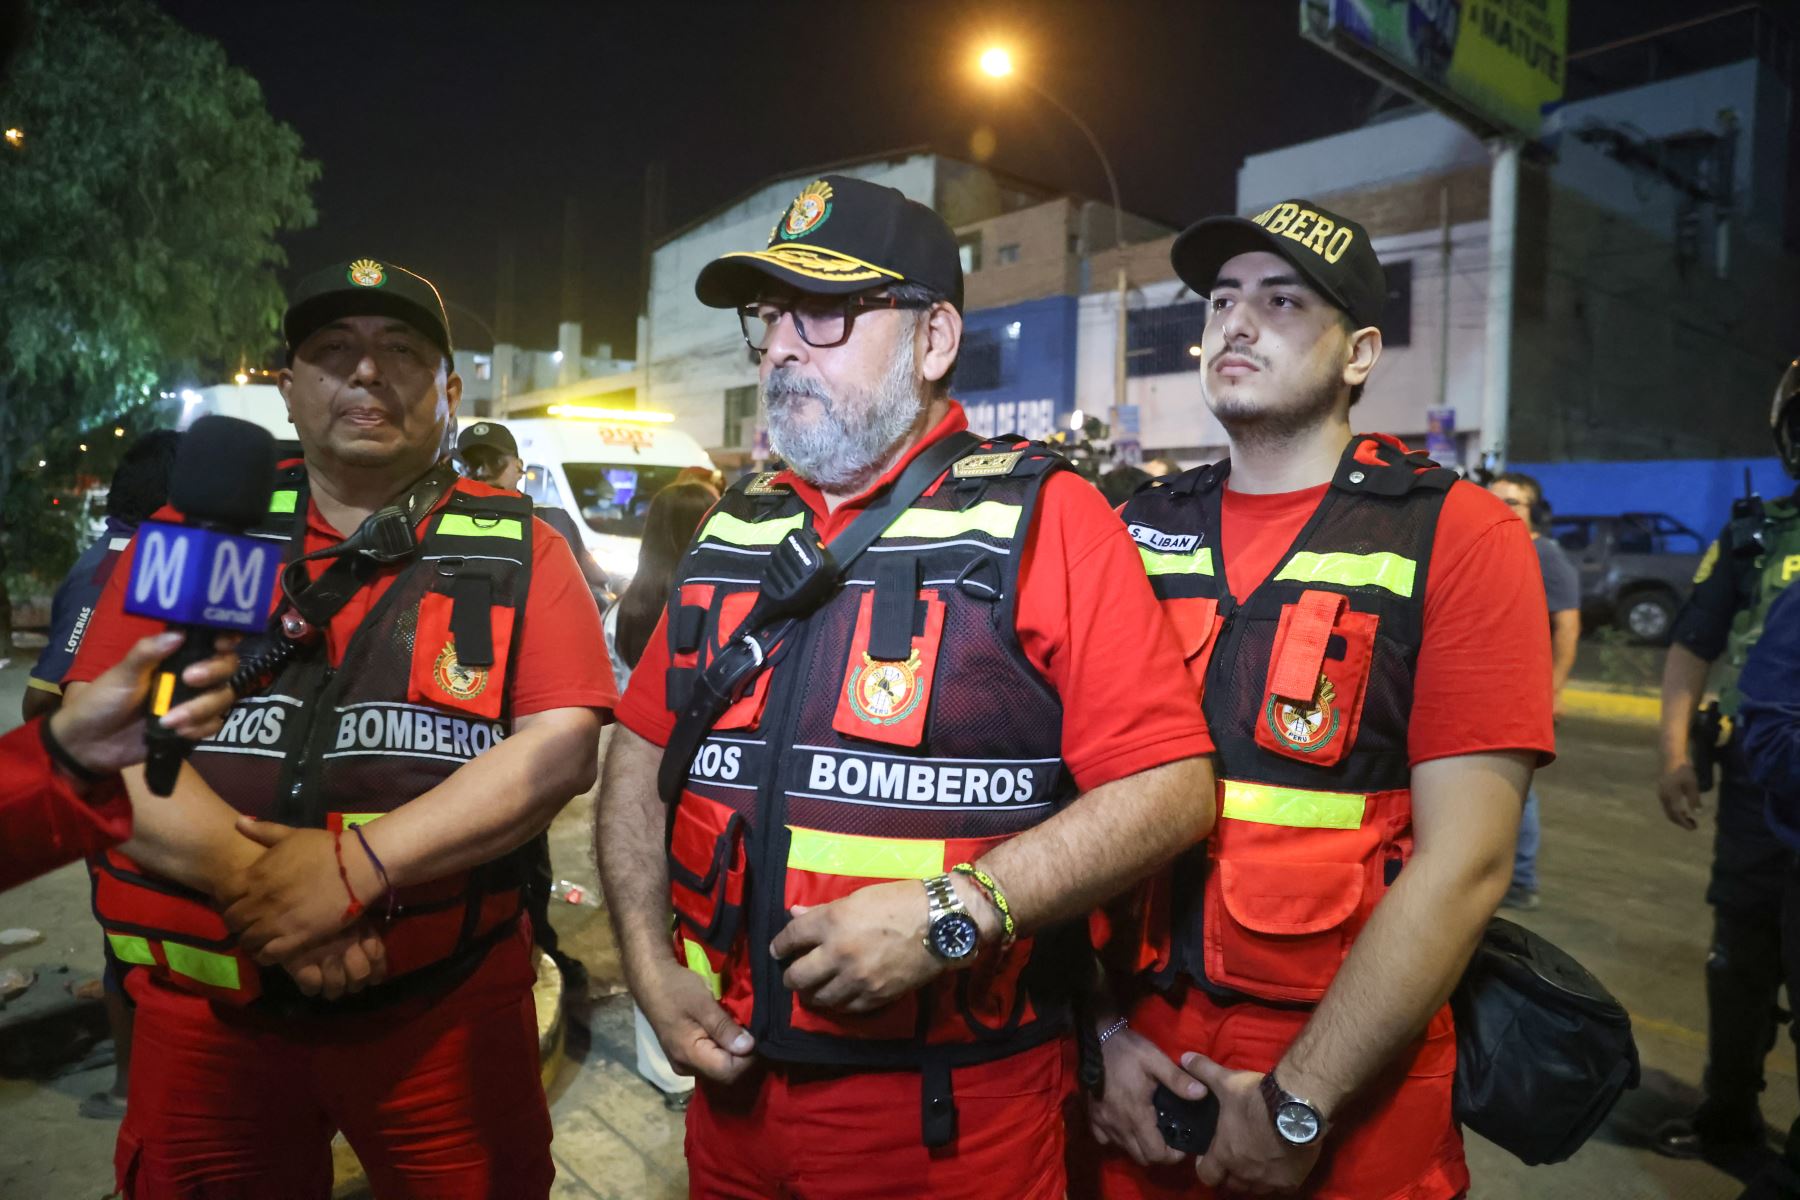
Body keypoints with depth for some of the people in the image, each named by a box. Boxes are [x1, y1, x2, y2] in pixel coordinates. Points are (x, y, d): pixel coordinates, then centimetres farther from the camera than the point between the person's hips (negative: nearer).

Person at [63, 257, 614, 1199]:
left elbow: (563, 747, -13)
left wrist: (357, 865, -20)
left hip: (445, 1004, -1)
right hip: (207, 1004, 2)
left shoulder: (517, 550, -2)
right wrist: (249, 875, -18)